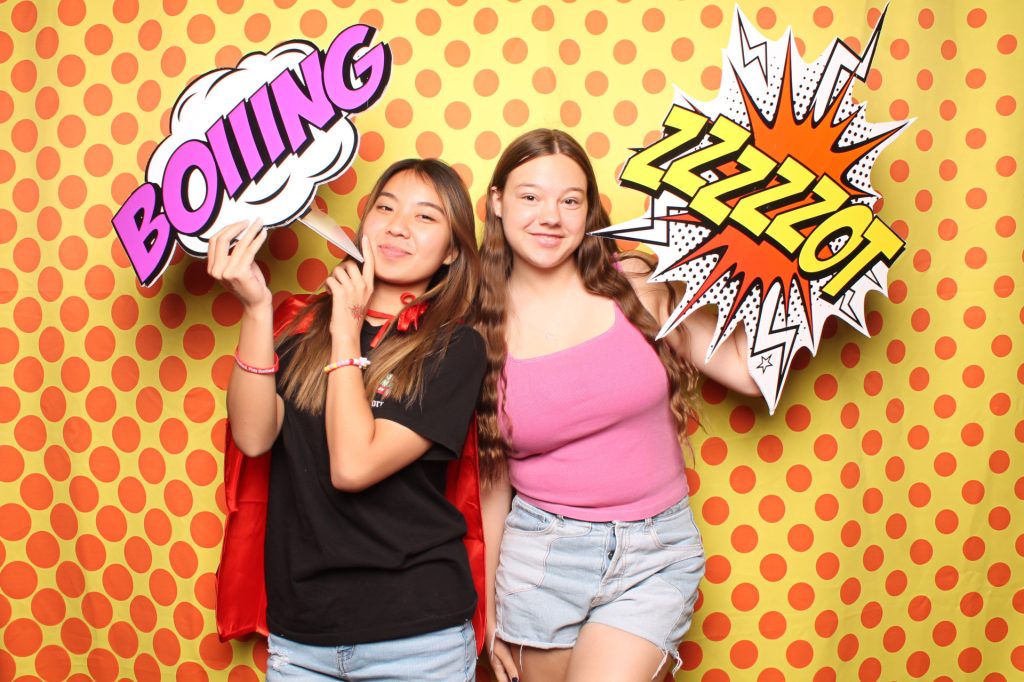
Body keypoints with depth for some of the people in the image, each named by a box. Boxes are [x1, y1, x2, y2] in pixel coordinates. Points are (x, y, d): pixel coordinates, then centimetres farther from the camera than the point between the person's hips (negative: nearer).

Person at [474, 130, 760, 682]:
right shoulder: (484, 327, -2)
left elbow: (749, 369, -1)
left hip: (654, 553, -1)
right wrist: (491, 612, 10)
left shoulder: (635, 287, -3)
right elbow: (493, 474, 5)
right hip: (541, 554, 1)